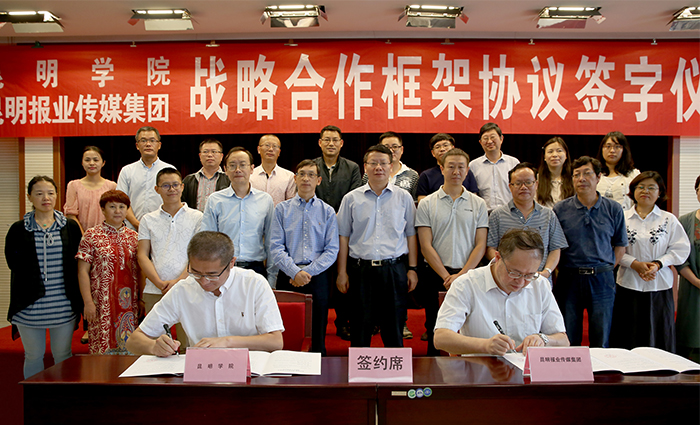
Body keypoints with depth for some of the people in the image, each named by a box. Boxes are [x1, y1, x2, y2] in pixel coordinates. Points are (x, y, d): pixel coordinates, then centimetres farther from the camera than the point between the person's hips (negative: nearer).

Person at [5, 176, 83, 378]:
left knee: (63, 355, 12)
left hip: (64, 307, 1)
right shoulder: (18, 230, 2)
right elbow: (14, 263, -3)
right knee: (33, 357, 11)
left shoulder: (70, 227, 5)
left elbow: (78, 263, 4)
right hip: (30, 307, 0)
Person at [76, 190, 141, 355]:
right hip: (102, 303, -3)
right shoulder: (92, 235, 0)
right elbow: (83, 271, -3)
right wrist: (88, 302, -9)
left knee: (128, 348, 4)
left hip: (129, 303, 3)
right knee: (103, 348, -1)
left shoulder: (133, 237, 10)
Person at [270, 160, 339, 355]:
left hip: (318, 278, 0)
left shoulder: (327, 212, 8)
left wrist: (308, 272, -10)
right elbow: (276, 247, -1)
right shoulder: (282, 209, 7)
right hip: (288, 278, 0)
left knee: (317, 335, 5)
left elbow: (332, 250, 1)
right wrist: (295, 272, -13)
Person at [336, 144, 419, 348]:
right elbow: (343, 237, 6)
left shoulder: (404, 197, 8)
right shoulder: (351, 199, 6)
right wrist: (342, 272, 2)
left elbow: (411, 234, 9)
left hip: (394, 268, 0)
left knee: (394, 329, 6)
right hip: (360, 269, 0)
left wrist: (412, 269, 2)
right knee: (360, 328, 7)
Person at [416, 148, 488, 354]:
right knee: (435, 331, 6)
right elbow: (426, 246, -3)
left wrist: (461, 275, -9)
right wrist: (446, 277, -10)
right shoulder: (426, 204, 2)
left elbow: (481, 245, 2)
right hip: (435, 275, 0)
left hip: (468, 275, 1)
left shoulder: (478, 204, 6)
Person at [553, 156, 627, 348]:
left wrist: (608, 267, 0)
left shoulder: (613, 209, 3)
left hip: (602, 280, 1)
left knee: (601, 342, 8)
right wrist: (560, 271, -3)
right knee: (568, 342, 7)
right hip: (569, 279, 0)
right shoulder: (560, 209, 1)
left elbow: (620, 244, 10)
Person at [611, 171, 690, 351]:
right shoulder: (622, 218, 4)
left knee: (658, 339, 4)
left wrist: (658, 264, -13)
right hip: (628, 285, 0)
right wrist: (635, 264, -13)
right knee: (627, 340, 3)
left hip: (659, 287, 0)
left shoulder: (669, 219, 5)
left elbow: (681, 250, 1)